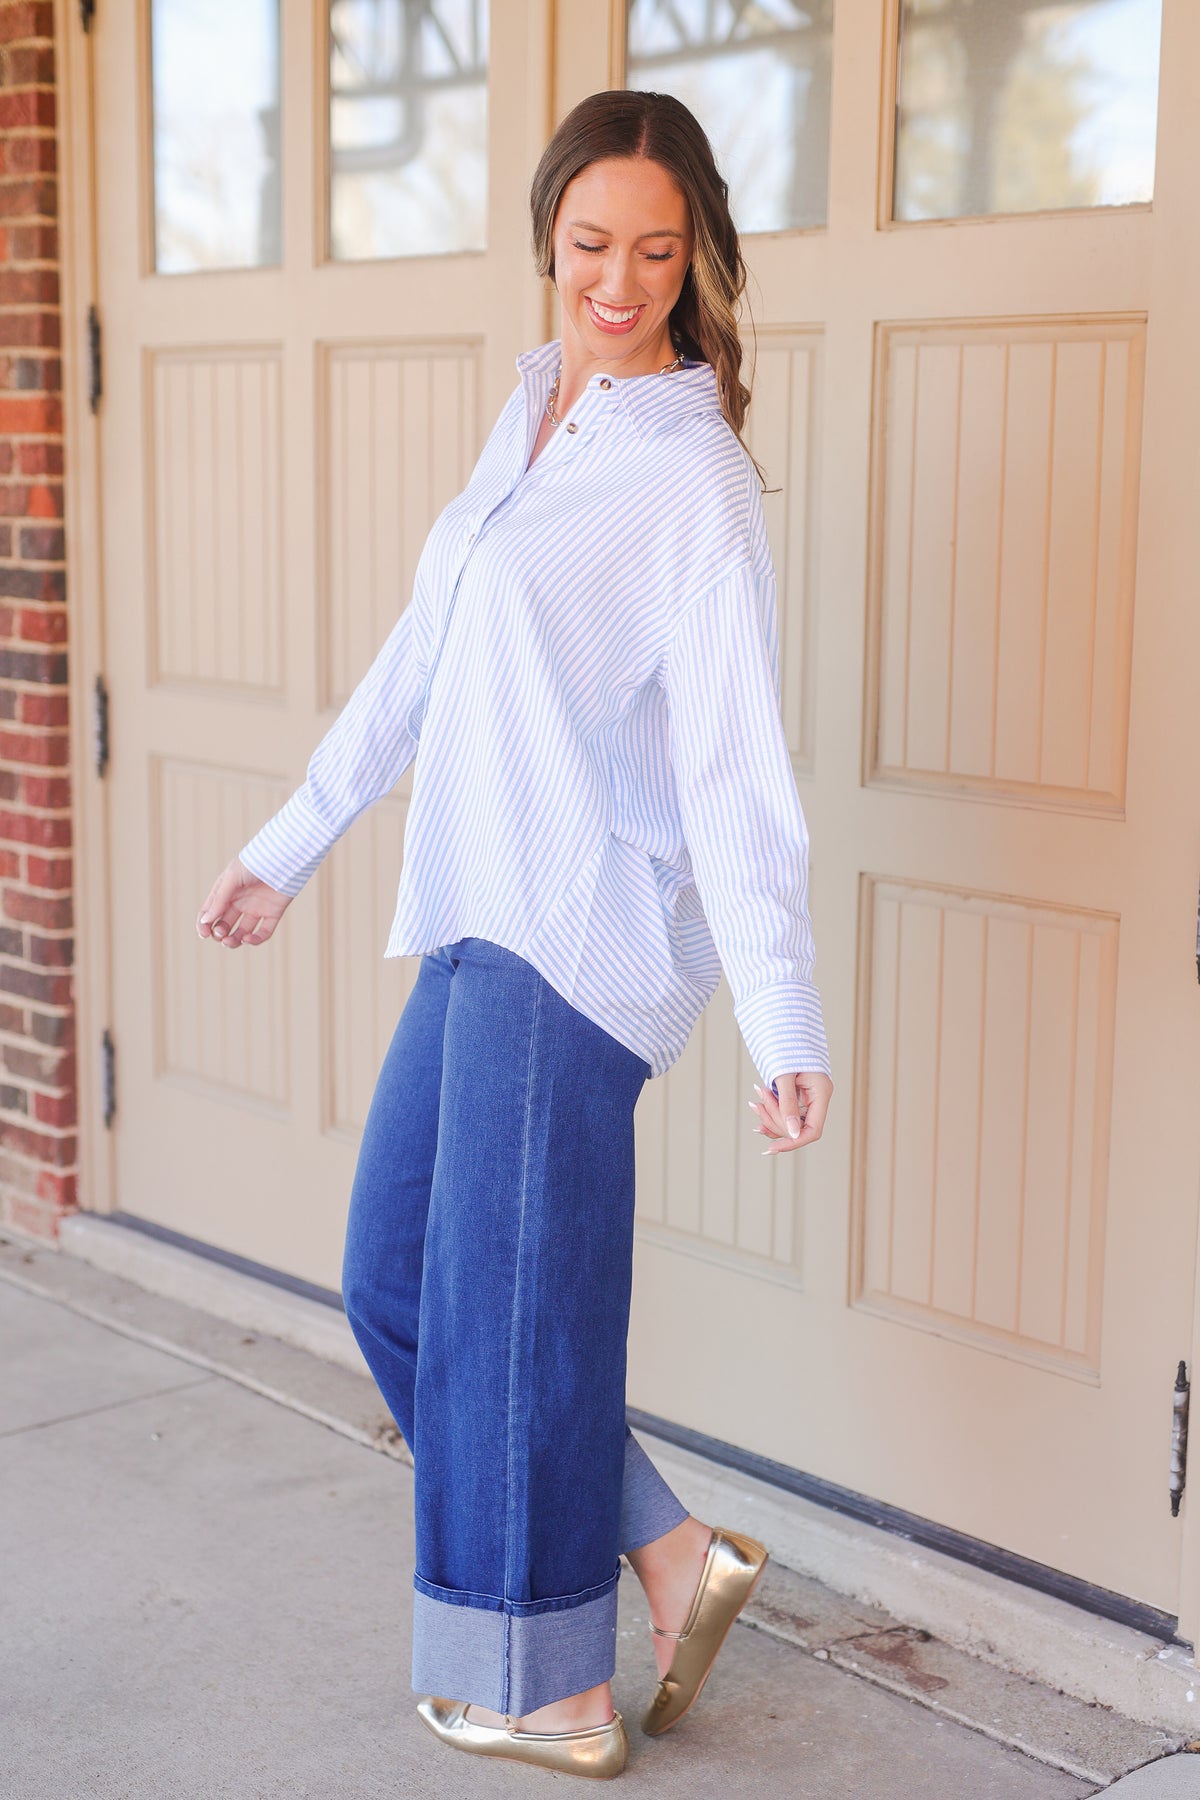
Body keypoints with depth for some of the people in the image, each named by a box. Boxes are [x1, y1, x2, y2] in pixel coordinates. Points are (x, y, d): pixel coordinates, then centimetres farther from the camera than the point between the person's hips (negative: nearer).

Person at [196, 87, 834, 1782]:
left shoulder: (696, 480, -11)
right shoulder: (531, 414, 14)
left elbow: (737, 771, -16)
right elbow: (422, 655, 20)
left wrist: (784, 1030, -24)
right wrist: (288, 847, 24)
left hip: (582, 938, -9)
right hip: (478, 929, 9)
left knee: (512, 1308, 1)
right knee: (398, 1282, 13)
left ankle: (553, 1698, 19)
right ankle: (677, 1561, 22)